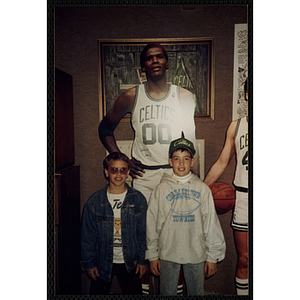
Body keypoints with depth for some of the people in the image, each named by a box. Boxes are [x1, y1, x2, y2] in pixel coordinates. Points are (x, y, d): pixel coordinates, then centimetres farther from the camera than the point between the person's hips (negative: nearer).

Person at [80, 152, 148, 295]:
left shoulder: (138, 199, -5)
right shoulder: (94, 201, -7)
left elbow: (143, 232, 0)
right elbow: (87, 235, 0)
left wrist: (143, 260, 0)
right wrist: (89, 263, 0)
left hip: (130, 263, 0)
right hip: (102, 263, 0)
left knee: (134, 293, 13)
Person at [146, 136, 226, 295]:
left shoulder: (203, 189, -1)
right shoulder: (161, 189, -3)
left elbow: (212, 224, 2)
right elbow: (151, 225, 0)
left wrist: (213, 257, 3)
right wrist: (152, 256, 1)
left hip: (196, 254, 1)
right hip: (167, 254, 0)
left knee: (197, 292, 16)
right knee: (167, 292, 13)